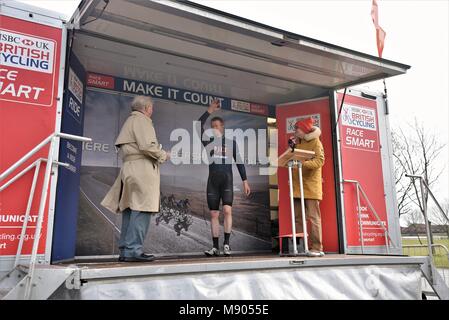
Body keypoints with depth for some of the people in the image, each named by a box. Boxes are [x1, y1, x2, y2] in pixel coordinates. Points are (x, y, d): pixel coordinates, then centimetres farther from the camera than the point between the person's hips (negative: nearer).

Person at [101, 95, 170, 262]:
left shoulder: (130, 120, 26)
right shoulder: (141, 120, -4)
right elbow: (147, 146, -17)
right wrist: (164, 155, -1)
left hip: (129, 167, 10)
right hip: (142, 169, -10)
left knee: (130, 209, 8)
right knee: (141, 210, -10)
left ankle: (125, 251, 11)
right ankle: (133, 250, -11)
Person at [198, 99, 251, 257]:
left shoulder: (231, 142, 8)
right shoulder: (208, 141, 8)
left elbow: (239, 161, 8)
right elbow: (198, 126, -6)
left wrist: (245, 181, 4)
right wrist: (210, 110, -8)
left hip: (227, 180, -1)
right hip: (212, 181, 2)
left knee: (227, 210, -17)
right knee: (214, 214, 2)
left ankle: (226, 243, -5)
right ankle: (215, 247, 8)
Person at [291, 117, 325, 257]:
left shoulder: (315, 142, 2)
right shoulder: (297, 143, 22)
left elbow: (319, 161, -12)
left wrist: (303, 163, -24)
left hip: (311, 186, -6)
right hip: (298, 186, 7)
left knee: (313, 218, -6)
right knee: (298, 218, 5)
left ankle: (317, 248, -2)